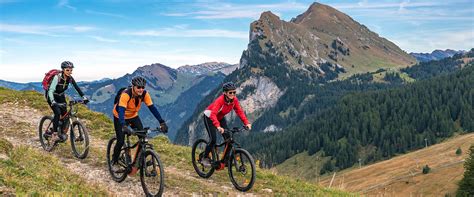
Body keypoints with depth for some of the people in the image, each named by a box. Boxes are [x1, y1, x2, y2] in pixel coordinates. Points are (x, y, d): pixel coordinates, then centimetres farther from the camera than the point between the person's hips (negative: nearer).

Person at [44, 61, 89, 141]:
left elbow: (77, 88, -15)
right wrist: (53, 102, -51)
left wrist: (84, 97, -28)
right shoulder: (57, 77, -31)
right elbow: (51, 91, -37)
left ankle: (61, 132, 10)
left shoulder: (70, 78, -15)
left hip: (60, 96, 5)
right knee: (57, 112, -22)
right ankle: (54, 131, -7)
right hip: (51, 96, -5)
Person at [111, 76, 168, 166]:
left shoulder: (144, 94, -22)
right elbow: (121, 110, -44)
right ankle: (114, 160, 16)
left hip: (133, 116, 4)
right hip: (120, 117, -4)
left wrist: (162, 122, -33)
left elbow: (152, 108, -24)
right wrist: (123, 126, -59)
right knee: (121, 141, -10)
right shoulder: (126, 94, -35)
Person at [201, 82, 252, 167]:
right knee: (213, 140, -15)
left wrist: (247, 123, -29)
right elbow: (213, 114, -47)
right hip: (209, 117, -6)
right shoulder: (220, 100, -37)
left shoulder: (234, 100, -19)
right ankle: (205, 158, 6)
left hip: (220, 117, 6)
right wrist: (218, 127, -60)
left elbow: (239, 111, -16)